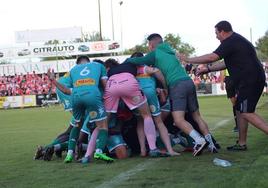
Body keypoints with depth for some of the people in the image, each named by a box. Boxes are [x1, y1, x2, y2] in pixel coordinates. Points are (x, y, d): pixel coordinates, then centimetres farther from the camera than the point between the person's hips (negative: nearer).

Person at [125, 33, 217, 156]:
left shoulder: (155, 54, 7)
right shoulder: (170, 52, 29)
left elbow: (138, 61, 2)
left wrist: (127, 60, 20)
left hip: (176, 85, -7)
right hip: (189, 82, 7)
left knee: (178, 120, -12)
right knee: (196, 116, 12)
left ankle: (199, 140, -28)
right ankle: (210, 143, 3)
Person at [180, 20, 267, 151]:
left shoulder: (230, 42, -12)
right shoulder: (236, 40, 21)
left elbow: (212, 57, -20)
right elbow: (227, 63, 25)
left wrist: (188, 60, -11)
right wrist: (207, 69, 23)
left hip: (250, 80, -10)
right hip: (252, 80, 10)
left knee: (246, 113, -13)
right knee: (240, 110, 13)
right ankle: (242, 143, 16)